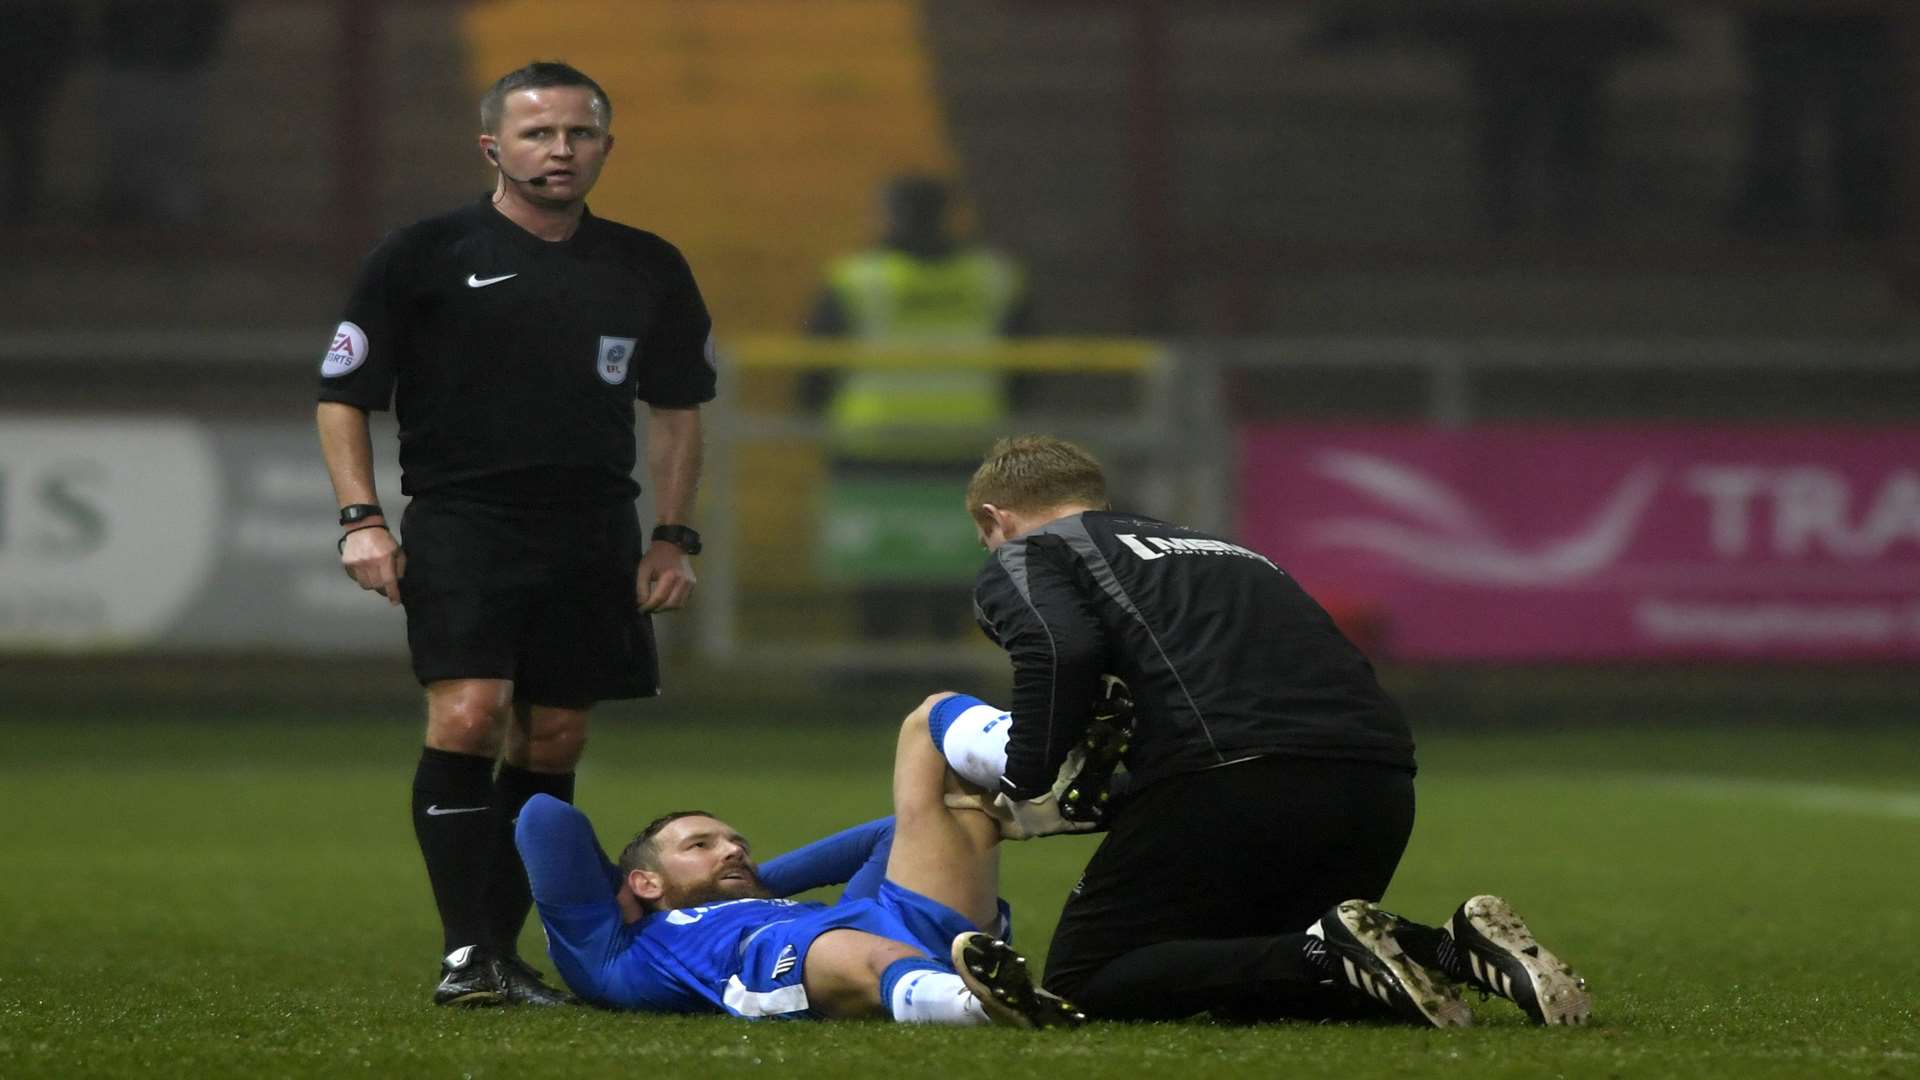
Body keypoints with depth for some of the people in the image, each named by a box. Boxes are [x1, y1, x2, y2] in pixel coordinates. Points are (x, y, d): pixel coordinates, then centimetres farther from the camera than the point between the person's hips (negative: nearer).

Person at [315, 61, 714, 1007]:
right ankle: (464, 952, -16)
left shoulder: (646, 271, 11)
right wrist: (362, 520, -7)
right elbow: (343, 395, 3)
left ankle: (504, 954, 12)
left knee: (551, 744, 3)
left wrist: (674, 537, 12)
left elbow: (677, 408, 20)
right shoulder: (424, 256, 0)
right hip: (460, 527, -4)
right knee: (467, 715, -19)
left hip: (591, 537, 4)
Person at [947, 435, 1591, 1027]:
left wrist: (1032, 788, 6)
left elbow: (1064, 651, -7)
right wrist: (1085, 803, 38)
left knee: (1081, 987, 6)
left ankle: (1326, 955, -14)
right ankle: (1452, 950, 1)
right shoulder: (1207, 547, 37)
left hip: (1233, 775, -7)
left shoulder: (1021, 559, 16)